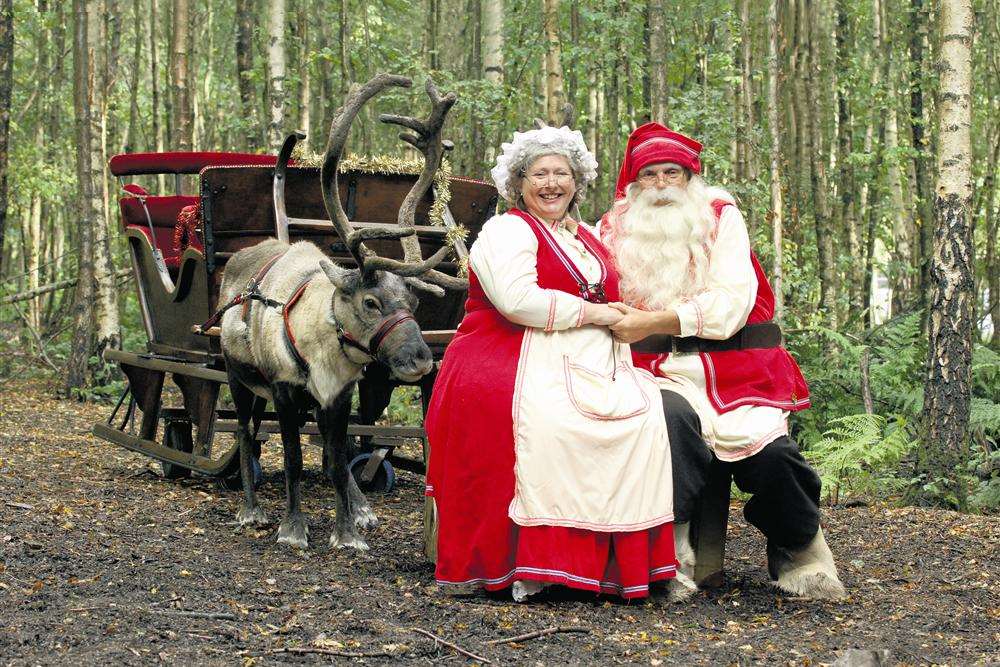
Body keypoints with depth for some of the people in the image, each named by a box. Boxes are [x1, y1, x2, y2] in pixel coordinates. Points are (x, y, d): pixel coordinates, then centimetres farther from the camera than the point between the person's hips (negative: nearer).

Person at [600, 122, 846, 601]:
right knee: (672, 417, -34)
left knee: (766, 448, -25)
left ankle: (800, 552, 4)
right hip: (665, 373, 0)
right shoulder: (616, 231, 11)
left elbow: (732, 300, -8)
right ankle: (670, 553, -25)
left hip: (735, 370, 0)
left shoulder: (721, 217, 5)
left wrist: (655, 322, -17)